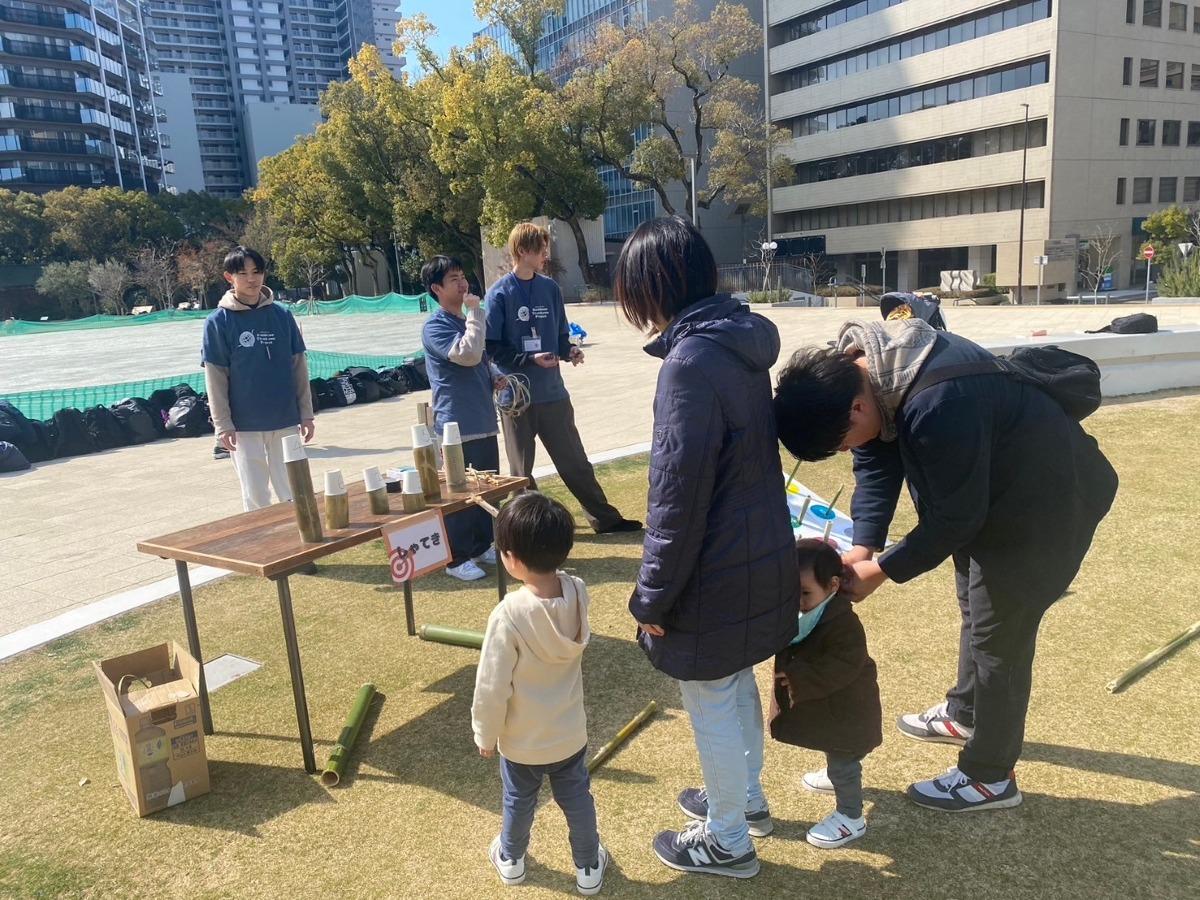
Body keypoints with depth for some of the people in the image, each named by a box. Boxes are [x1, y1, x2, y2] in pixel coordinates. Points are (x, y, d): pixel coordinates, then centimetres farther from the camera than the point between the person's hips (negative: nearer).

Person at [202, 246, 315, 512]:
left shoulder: (281, 315, 3)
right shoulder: (218, 321, -4)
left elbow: (298, 366, 5)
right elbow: (215, 377, -4)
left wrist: (306, 413, 3)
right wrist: (223, 424, -8)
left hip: (286, 420, 2)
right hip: (245, 425, -2)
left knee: (294, 494, 10)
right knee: (256, 498, 6)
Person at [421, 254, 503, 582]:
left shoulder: (466, 321, 15)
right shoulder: (435, 327, -13)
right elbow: (468, 355, -29)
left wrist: (494, 380, 5)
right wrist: (475, 311, -20)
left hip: (484, 423, 9)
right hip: (457, 427, -8)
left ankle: (483, 545, 29)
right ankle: (457, 558, 10)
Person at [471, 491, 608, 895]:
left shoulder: (509, 615, -33)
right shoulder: (578, 593, -19)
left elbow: (492, 686, -24)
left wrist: (485, 733, -4)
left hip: (521, 741, -3)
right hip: (570, 733, 3)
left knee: (518, 803, 24)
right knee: (578, 800, 24)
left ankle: (511, 859, 49)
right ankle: (588, 867, 43)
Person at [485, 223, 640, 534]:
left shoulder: (550, 288, 6)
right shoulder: (500, 294, -8)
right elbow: (493, 347, -9)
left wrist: (569, 351, -8)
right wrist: (530, 359, -19)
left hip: (553, 392, 4)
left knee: (575, 461, 11)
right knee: (521, 469, 9)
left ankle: (605, 518, 19)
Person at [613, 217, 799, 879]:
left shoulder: (691, 362, -25)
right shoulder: (741, 341, 3)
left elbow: (678, 498, -24)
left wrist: (652, 598, -13)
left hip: (716, 575, -9)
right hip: (760, 559, 9)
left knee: (711, 704, 11)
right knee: (737, 686, 26)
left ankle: (727, 841, 32)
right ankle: (746, 798, 48)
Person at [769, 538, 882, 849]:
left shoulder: (843, 623, -32)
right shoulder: (796, 613, -7)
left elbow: (842, 667, -35)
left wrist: (798, 677, -36)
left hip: (846, 708, -8)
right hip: (825, 703, 9)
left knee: (844, 761, 5)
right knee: (835, 752, 32)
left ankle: (851, 817, 21)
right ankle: (836, 776, 56)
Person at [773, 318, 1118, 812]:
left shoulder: (937, 406, -40)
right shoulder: (859, 369, -12)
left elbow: (955, 518, -28)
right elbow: (875, 466, -4)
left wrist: (881, 570, -19)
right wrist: (862, 547, -14)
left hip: (1047, 503, -9)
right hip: (988, 492, 9)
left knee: (998, 633, 1)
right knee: (977, 610, 23)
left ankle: (989, 777, 18)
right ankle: (965, 713, 45)